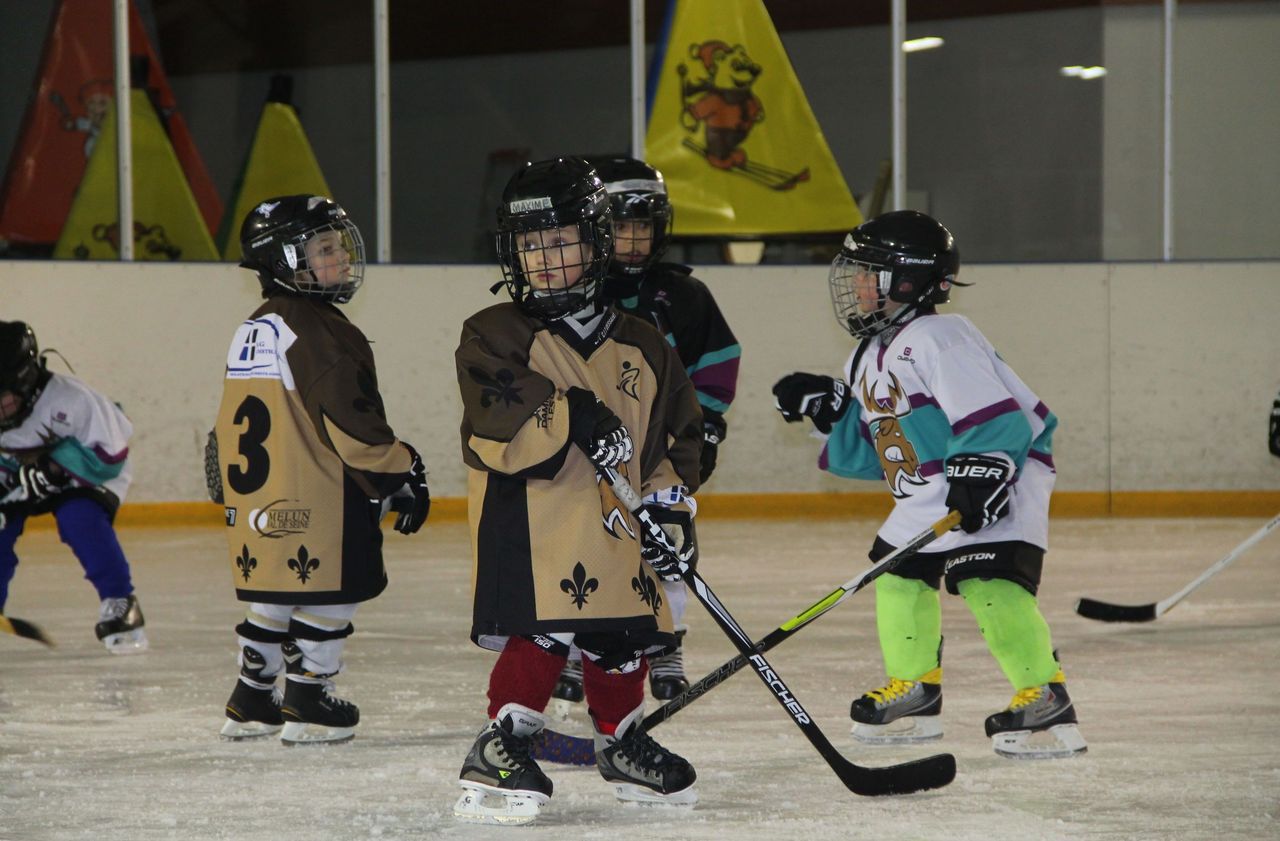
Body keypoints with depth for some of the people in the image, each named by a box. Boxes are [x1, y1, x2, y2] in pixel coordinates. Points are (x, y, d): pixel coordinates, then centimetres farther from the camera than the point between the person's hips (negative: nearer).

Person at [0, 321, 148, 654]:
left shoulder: (69, 398, -36)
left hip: (83, 474, -4)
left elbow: (109, 457, -29)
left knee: (80, 517, -30)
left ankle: (119, 604, -22)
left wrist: (52, 464, -35)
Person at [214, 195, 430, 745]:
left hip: (255, 502, 9)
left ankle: (251, 703, 23)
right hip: (314, 503, -9)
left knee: (271, 598, 17)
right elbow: (353, 426, -19)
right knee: (326, 597, 2)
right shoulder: (320, 331, -16)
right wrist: (404, 475, -9)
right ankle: (308, 704, 5)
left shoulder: (253, 330, 14)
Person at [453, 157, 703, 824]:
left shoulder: (641, 349, 13)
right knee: (542, 637, -17)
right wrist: (572, 419, -29)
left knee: (622, 639, 12)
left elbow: (675, 436, 17)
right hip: (528, 524, -5)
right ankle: (499, 751, -11)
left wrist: (669, 502, 4)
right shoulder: (495, 337, 0)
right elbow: (496, 419, -17)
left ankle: (623, 744, 33)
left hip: (616, 531, 5)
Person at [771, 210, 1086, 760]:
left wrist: (980, 473, -36)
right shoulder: (870, 358, 14)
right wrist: (828, 410, 7)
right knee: (897, 573, 13)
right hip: (927, 496, 11)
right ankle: (913, 690, 27)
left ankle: (1047, 700, -23)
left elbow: (994, 415, -27)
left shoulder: (936, 339, -18)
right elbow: (869, 452, 17)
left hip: (997, 483, -11)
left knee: (988, 581, -23)